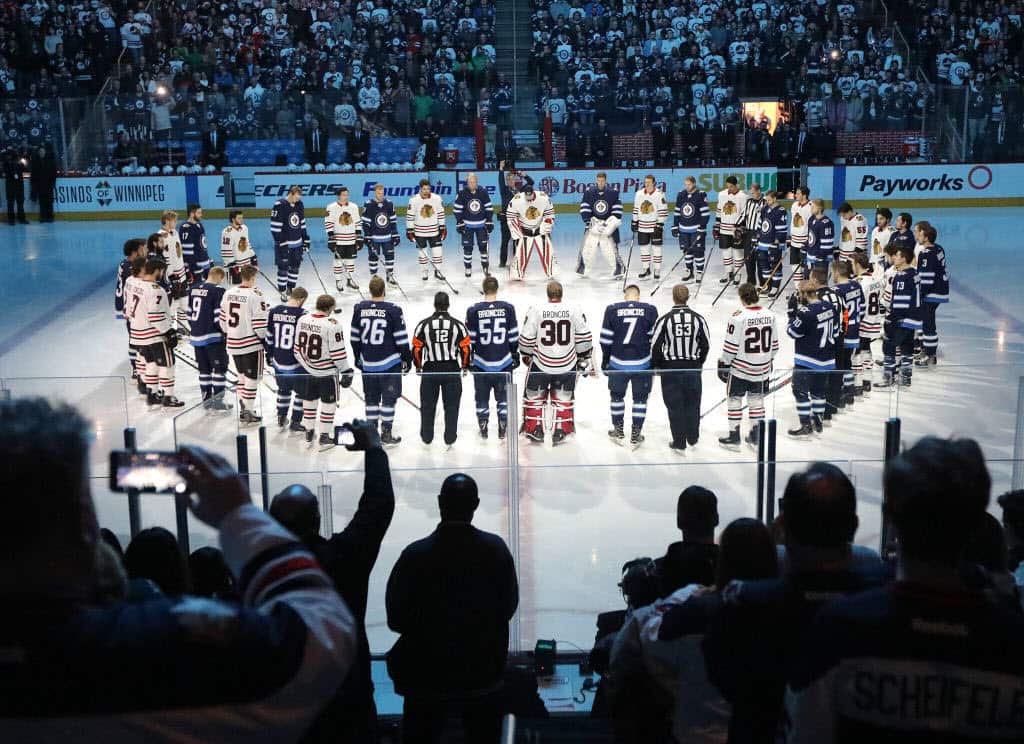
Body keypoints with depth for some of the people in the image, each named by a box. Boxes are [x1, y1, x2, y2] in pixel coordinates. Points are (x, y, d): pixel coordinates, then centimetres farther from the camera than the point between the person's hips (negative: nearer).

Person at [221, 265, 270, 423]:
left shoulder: (228, 293, 3)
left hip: (233, 343, 7)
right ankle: (248, 413, 8)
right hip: (251, 344, -7)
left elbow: (223, 320, 10)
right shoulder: (255, 296, -17)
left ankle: (243, 408, 28)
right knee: (252, 378, 4)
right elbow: (259, 324, -18)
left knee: (242, 375, 21)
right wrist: (264, 337, 0)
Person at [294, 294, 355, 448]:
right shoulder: (332, 325, -21)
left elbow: (298, 347, 7)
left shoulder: (302, 320, -2)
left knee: (309, 400, 18)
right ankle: (324, 436, 12)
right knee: (328, 403, 7)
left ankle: (309, 433, 29)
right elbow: (338, 352, -18)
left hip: (308, 370, 6)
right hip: (327, 372, -6)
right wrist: (346, 371, -9)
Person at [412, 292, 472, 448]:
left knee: (428, 405, 13)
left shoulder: (423, 324, -5)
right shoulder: (457, 325, -5)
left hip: (429, 370, 0)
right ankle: (450, 439, 11)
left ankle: (426, 437, 22)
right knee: (451, 405, 8)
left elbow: (416, 347, -1)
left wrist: (418, 365, 15)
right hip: (452, 370, 0)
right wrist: (464, 366, 14)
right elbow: (466, 347, -2)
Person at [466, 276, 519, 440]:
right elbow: (513, 336, -1)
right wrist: (515, 355, 11)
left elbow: (469, 339, -4)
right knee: (503, 396, 13)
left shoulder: (474, 310, -8)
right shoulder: (507, 308, -5)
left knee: (482, 397, 14)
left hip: (481, 362, -1)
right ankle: (503, 428, 14)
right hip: (504, 362, 1)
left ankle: (483, 428, 18)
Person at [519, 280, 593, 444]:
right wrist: (584, 359, 15)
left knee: (534, 396, 17)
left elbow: (526, 339, -3)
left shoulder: (535, 311, -7)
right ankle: (561, 431, 15)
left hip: (540, 364, -1)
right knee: (563, 398, 18)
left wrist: (527, 356, 14)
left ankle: (535, 430, 19)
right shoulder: (575, 312, -4)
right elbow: (584, 338, 1)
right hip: (567, 367, 1)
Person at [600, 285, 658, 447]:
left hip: (618, 363, 1)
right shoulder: (650, 310, -3)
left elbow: (606, 340, -1)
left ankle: (618, 432, 28)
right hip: (642, 364, 0)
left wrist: (605, 361, 10)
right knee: (640, 398, 12)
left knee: (617, 395, 19)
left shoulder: (612, 310, -2)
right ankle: (635, 436, 16)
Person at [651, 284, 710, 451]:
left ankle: (679, 443, 11)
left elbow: (655, 345, -8)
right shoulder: (698, 318, -5)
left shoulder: (664, 319, -12)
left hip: (670, 369, -2)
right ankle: (693, 439, 29)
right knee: (692, 404, 17)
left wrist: (656, 365, 9)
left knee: (675, 406, 6)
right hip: (693, 368, 2)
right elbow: (706, 344, 3)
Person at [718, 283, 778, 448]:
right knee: (756, 399, 16)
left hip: (740, 368, -5)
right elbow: (774, 343, 7)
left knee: (735, 399, 9)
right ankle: (755, 437, 22)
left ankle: (734, 437, 15)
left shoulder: (738, 316, -19)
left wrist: (724, 364, -4)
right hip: (762, 369, 5)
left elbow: (731, 346, -16)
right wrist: (769, 361, 21)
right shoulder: (769, 315, -2)